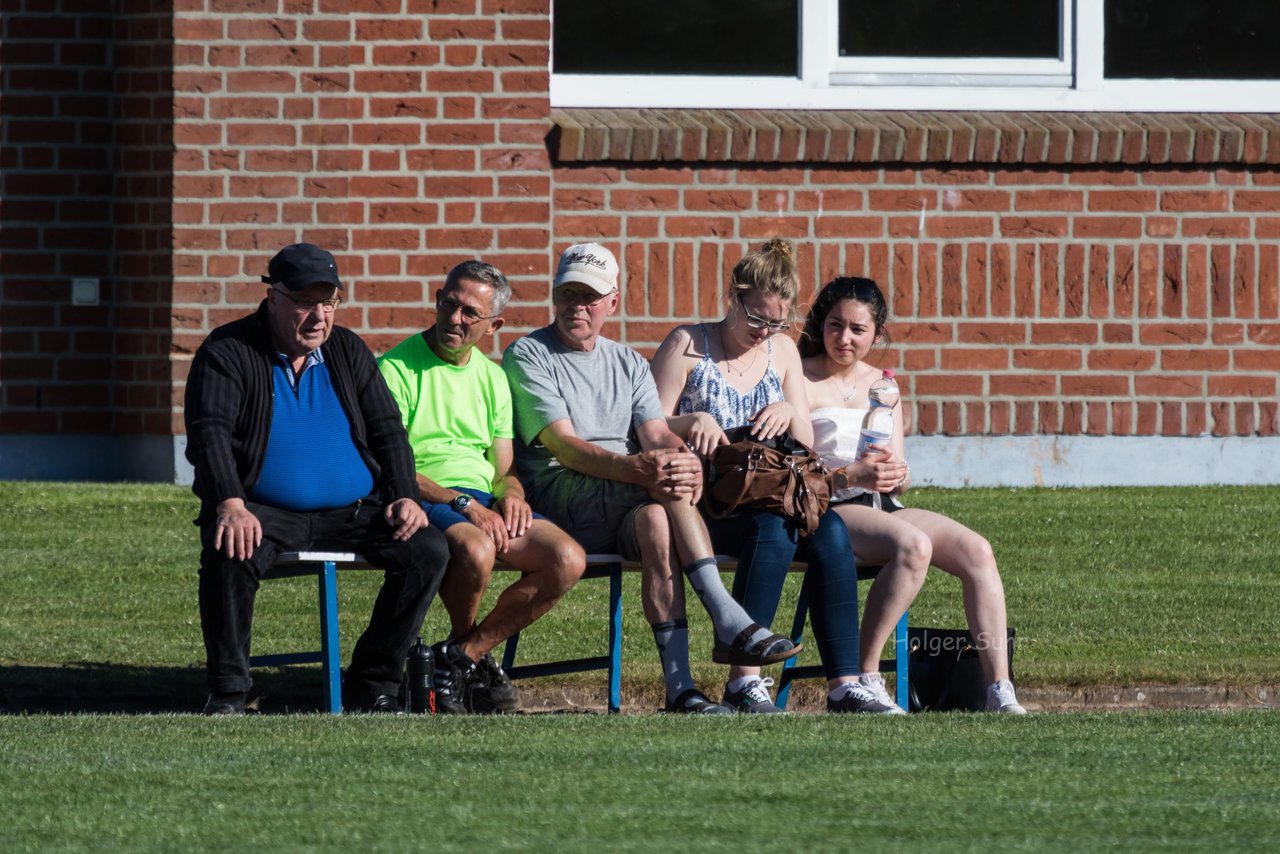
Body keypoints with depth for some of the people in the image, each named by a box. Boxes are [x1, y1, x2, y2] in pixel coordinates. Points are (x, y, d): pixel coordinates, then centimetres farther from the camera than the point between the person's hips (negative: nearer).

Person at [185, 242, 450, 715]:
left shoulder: (347, 351, 13)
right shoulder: (228, 352, -1)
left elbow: (387, 430, 13)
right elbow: (209, 433, -13)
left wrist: (404, 498, -4)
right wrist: (230, 505, -30)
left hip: (351, 512, 4)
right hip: (265, 512, -4)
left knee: (428, 551, -17)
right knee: (229, 554, -36)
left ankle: (373, 685, -6)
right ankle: (227, 692, -22)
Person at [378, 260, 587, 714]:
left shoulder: (493, 378, 20)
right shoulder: (396, 369, -1)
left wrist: (511, 494, -6)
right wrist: (463, 504, -19)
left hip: (485, 502, 6)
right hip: (422, 502, -6)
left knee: (568, 560, -20)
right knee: (475, 549, -39)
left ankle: (460, 657, -10)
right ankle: (467, 650, -7)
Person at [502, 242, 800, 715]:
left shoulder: (629, 364, 22)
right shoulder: (528, 357, 3)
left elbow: (657, 434, 5)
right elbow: (562, 445, -11)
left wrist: (685, 460, -21)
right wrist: (635, 469, -29)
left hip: (625, 510, 4)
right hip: (558, 498, -4)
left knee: (655, 519, -33)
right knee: (664, 489, -30)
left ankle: (680, 685, -40)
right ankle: (729, 622, -35)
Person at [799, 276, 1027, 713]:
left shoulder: (881, 384, 19)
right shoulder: (801, 380, 0)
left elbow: (898, 472, 15)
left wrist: (896, 475, -10)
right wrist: (852, 476, -24)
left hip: (882, 507, 6)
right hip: (825, 511, -6)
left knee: (976, 550, -17)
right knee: (913, 546, -34)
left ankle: (1000, 693, -24)